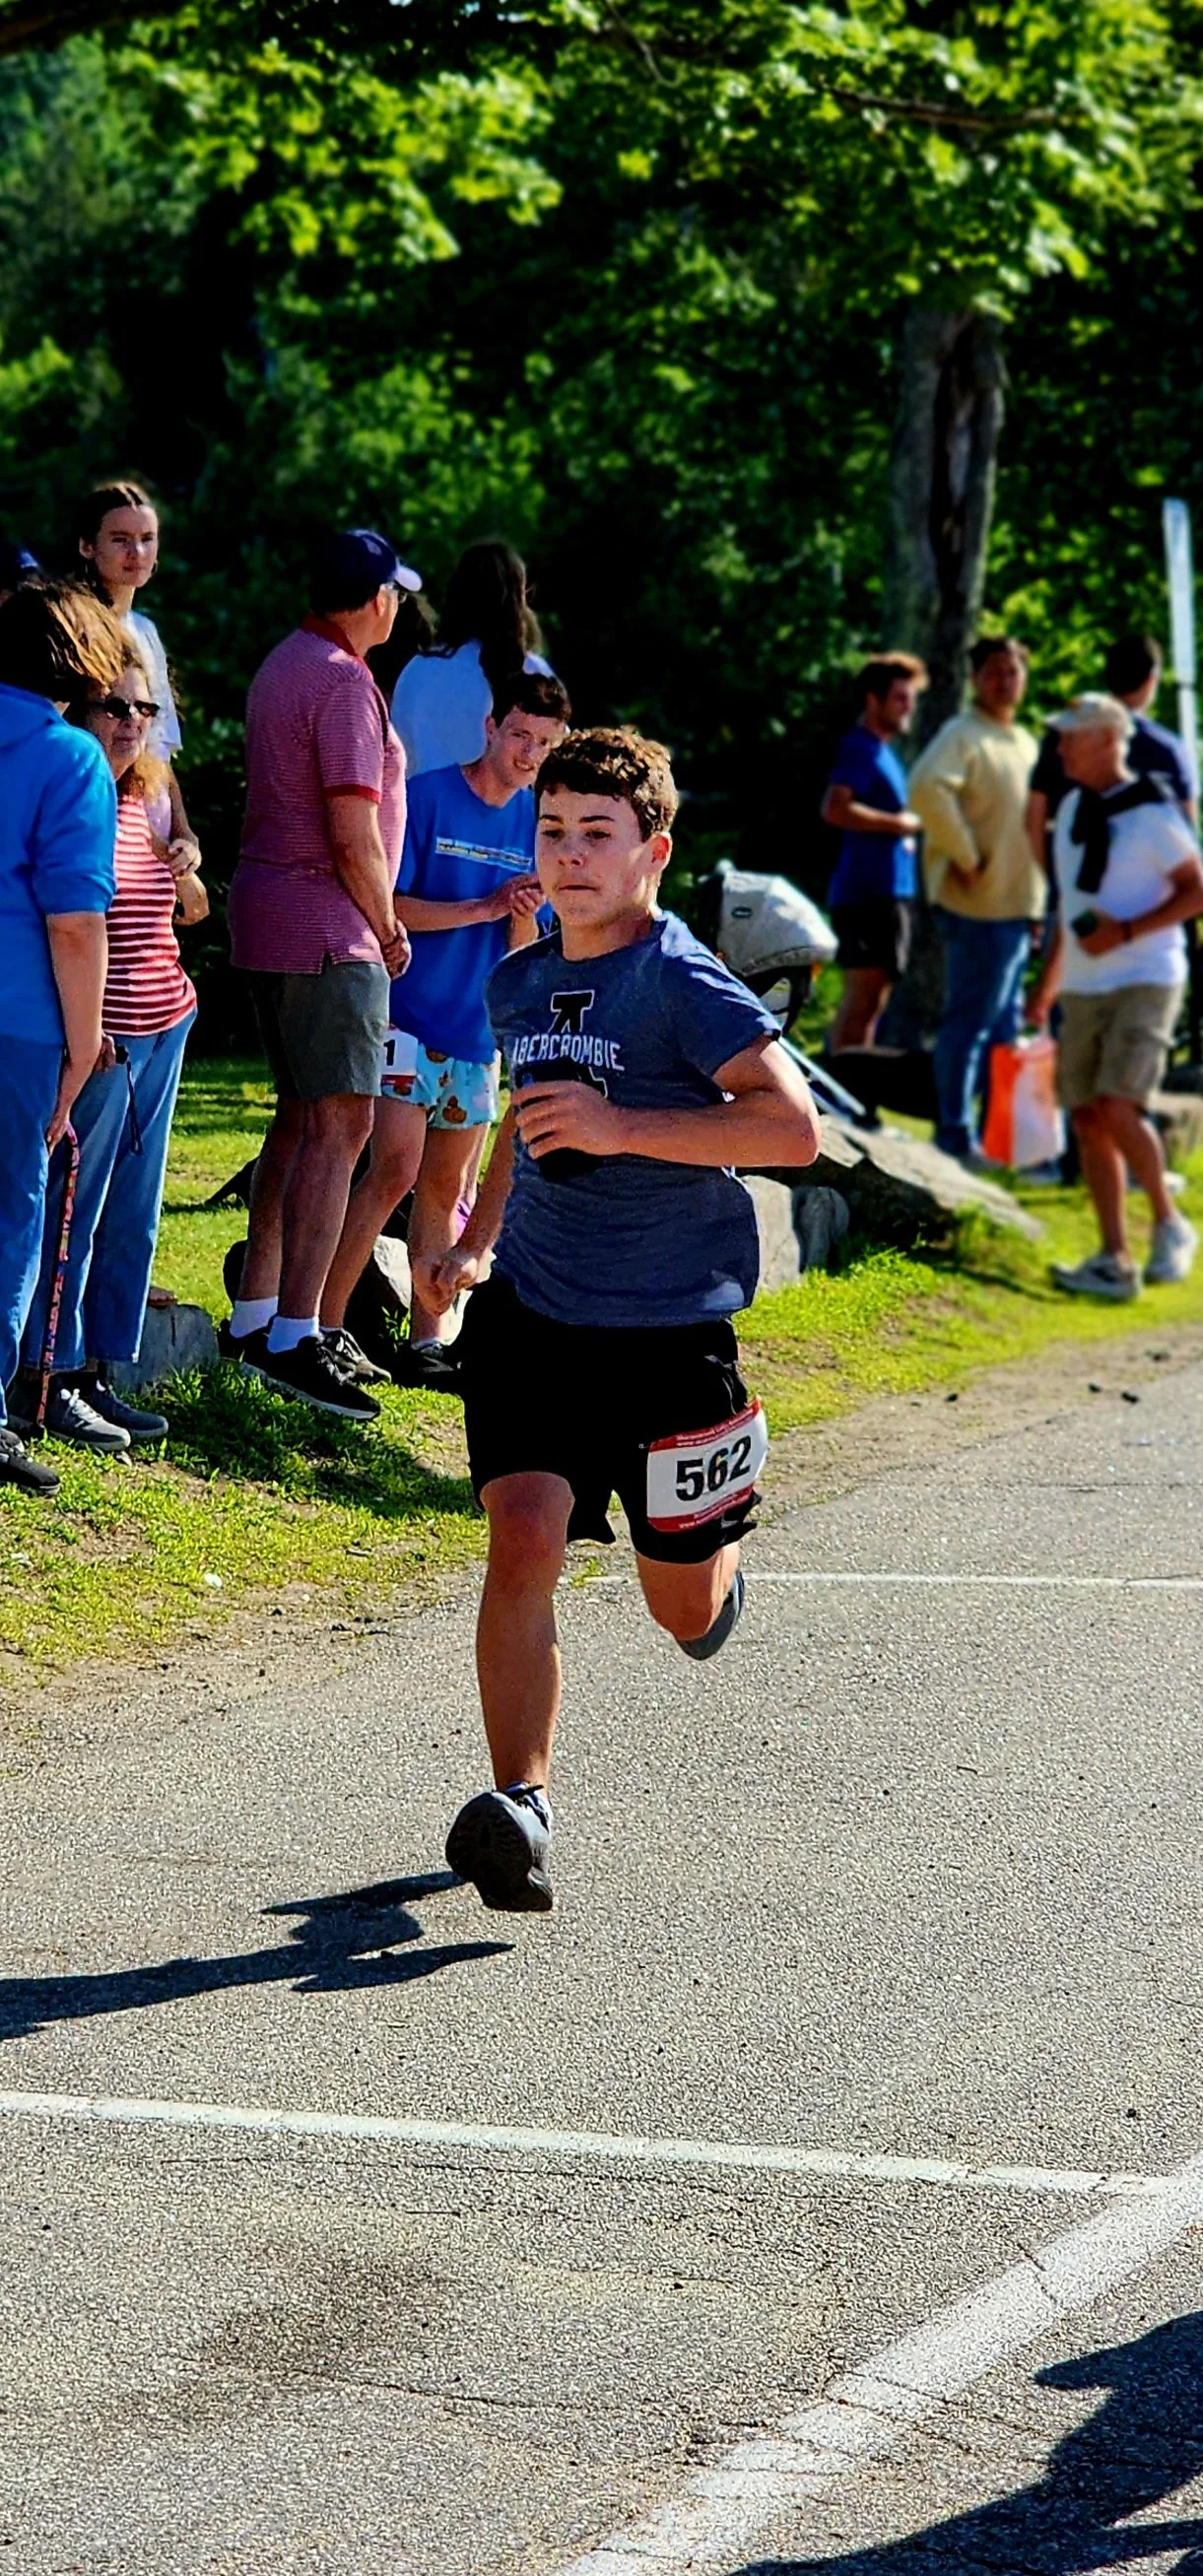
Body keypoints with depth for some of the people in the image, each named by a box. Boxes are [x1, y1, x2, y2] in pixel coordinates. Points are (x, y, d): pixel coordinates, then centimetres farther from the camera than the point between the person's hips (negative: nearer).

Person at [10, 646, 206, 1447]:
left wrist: (183, 869, 9)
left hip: (163, 1031, 9)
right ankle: (48, 1379, 5)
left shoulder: (139, 805, 12)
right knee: (68, 1212, -2)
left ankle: (97, 1373, 19)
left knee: (132, 1217, 11)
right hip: (97, 1038, -8)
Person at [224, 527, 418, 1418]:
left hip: (269, 916, 10)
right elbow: (354, 836, -20)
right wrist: (388, 928, -5)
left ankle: (256, 1316, 20)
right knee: (341, 1124, -12)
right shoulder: (345, 682, -16)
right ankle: (294, 1338, -16)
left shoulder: (284, 665, 15)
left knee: (301, 1118, 16)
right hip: (325, 927, -10)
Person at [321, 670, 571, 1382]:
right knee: (395, 1171, -15)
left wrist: (527, 917, -13)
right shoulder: (427, 798, -7)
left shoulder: (540, 822, 9)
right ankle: (323, 1329, -11)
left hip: (477, 1031, 6)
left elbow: (524, 954, 10)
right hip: (409, 1020, -6)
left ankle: (426, 1344, 14)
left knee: (446, 1189, 9)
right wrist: (485, 907, -18)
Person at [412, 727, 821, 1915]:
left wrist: (623, 1126, -27)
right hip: (532, 1311, 4)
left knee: (682, 1609, 10)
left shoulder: (685, 984, -12)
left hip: (670, 1328, -4)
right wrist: (475, 1243, 19)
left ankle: (714, 1563, 48)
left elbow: (794, 1127, -22)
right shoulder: (519, 985, 8)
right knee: (523, 1540, -18)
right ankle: (520, 1809, -18)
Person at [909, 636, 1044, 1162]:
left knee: (1004, 1025, 14)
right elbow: (927, 788, -30)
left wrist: (1036, 903, 18)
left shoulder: (1024, 743, 17)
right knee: (970, 1021, -7)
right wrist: (965, 856, -24)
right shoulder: (963, 735, -11)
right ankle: (956, 1136, -5)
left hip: (1018, 904, 9)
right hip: (978, 905, -9)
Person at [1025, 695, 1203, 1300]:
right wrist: (1048, 980, 22)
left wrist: (1125, 933, -20)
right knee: (1088, 1119, 3)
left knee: (1118, 1109, -19)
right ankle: (1115, 1262, 6)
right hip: (1083, 989, 8)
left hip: (1144, 983, -8)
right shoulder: (1074, 807, 12)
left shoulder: (1151, 813, -11)